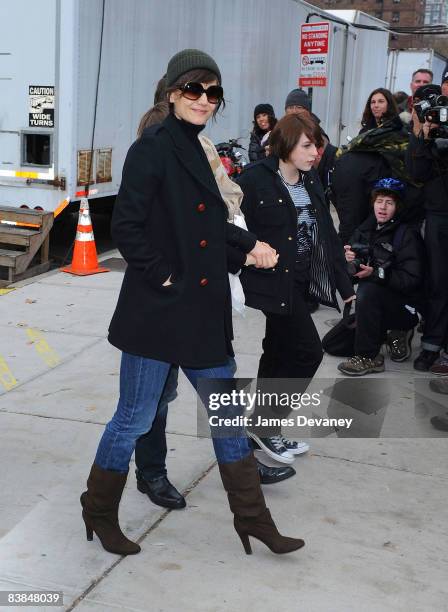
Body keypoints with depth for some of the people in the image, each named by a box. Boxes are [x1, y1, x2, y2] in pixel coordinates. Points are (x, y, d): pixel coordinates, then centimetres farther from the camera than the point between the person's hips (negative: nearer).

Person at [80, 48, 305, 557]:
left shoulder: (192, 149, 12)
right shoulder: (152, 147, -13)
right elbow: (126, 227, -19)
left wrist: (249, 243, 16)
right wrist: (162, 276, -15)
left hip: (202, 311, 8)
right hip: (157, 310, -8)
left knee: (227, 414, 13)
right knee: (135, 418, 6)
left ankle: (252, 518, 26)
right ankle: (99, 512, 28)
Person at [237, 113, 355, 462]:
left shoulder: (311, 181, 8)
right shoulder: (256, 179, -12)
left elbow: (327, 234, 9)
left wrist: (345, 285, 8)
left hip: (301, 281, 7)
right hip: (275, 281, -7)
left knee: (279, 354, 14)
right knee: (308, 351, -8)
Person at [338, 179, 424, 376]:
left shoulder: (407, 234, -12)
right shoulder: (364, 230, 6)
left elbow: (412, 280, -20)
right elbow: (354, 274, 7)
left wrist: (376, 273, -29)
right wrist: (350, 260, -15)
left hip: (402, 306, -7)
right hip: (375, 306, 7)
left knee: (367, 291, -35)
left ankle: (369, 357, -21)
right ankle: (390, 334, 15)